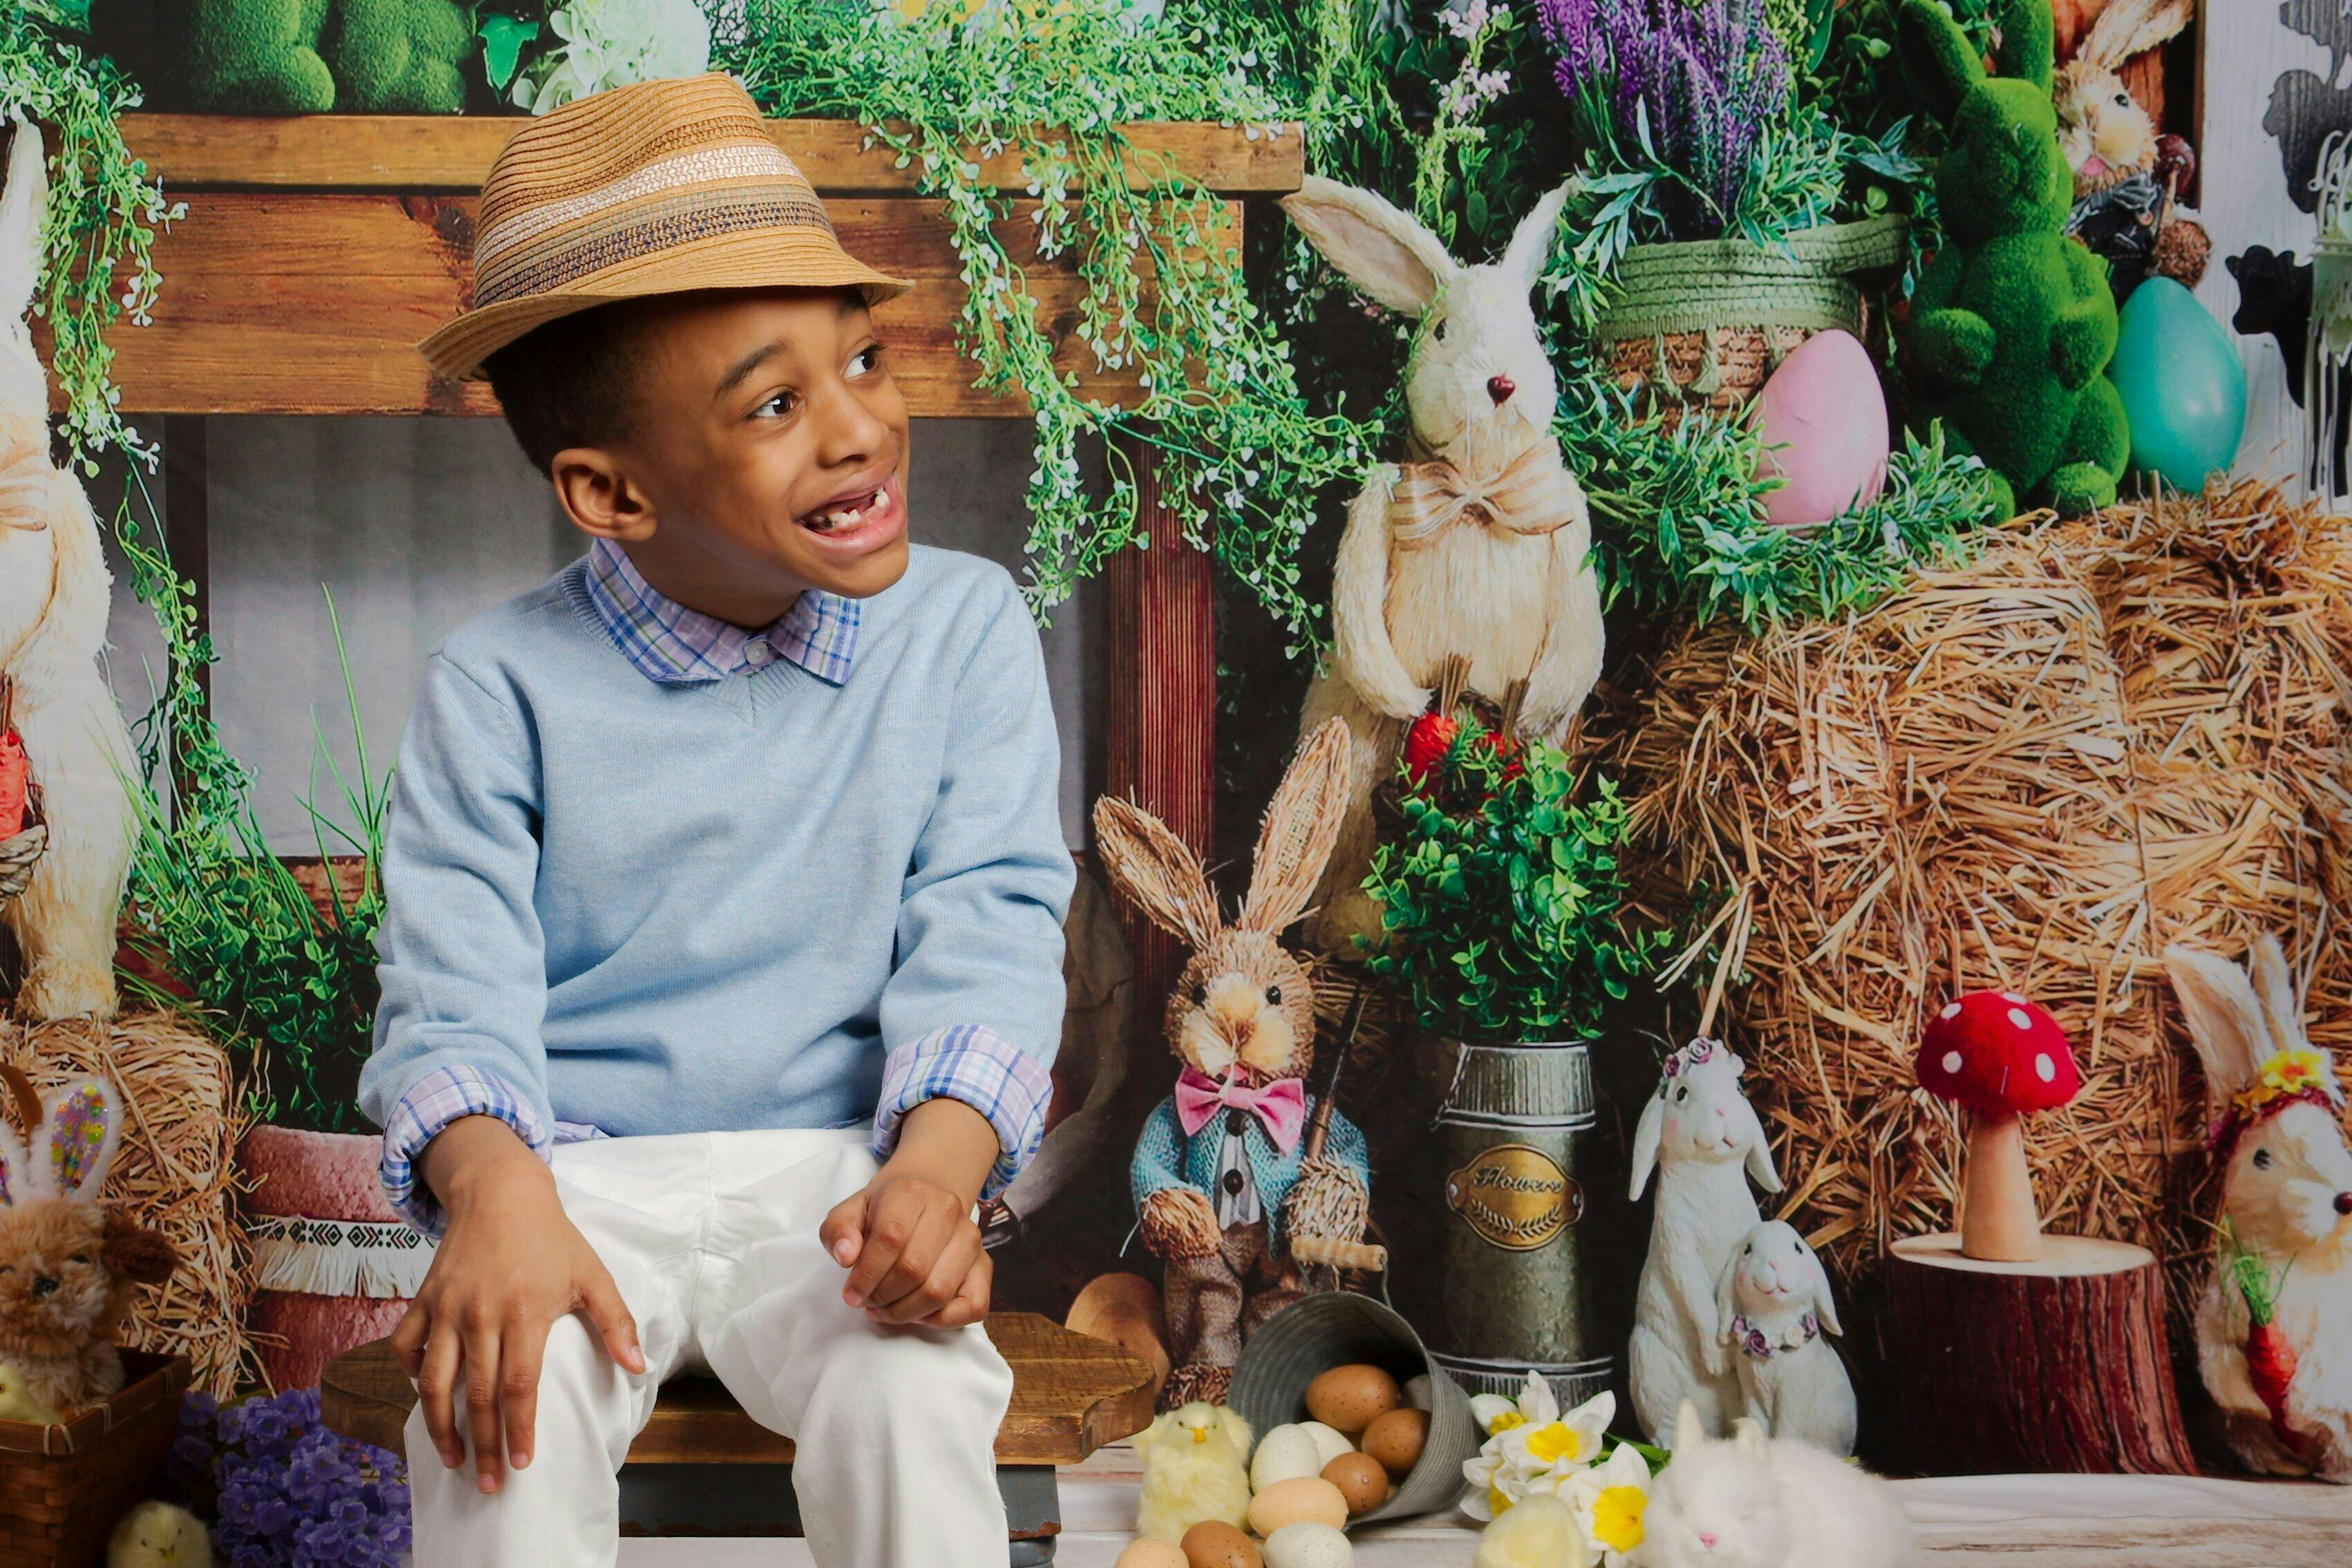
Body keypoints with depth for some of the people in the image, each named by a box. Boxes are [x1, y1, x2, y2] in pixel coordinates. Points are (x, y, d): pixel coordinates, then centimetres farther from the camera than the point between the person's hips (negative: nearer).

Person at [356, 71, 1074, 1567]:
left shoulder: (964, 627, -1)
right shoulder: (501, 685, -4)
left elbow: (987, 932, -6)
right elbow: (457, 987, -8)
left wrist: (935, 1167, -26)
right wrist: (495, 1193, -30)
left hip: (836, 1165, 0)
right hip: (578, 1175, 0)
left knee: (910, 1393, -29)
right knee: (506, 1402, -29)